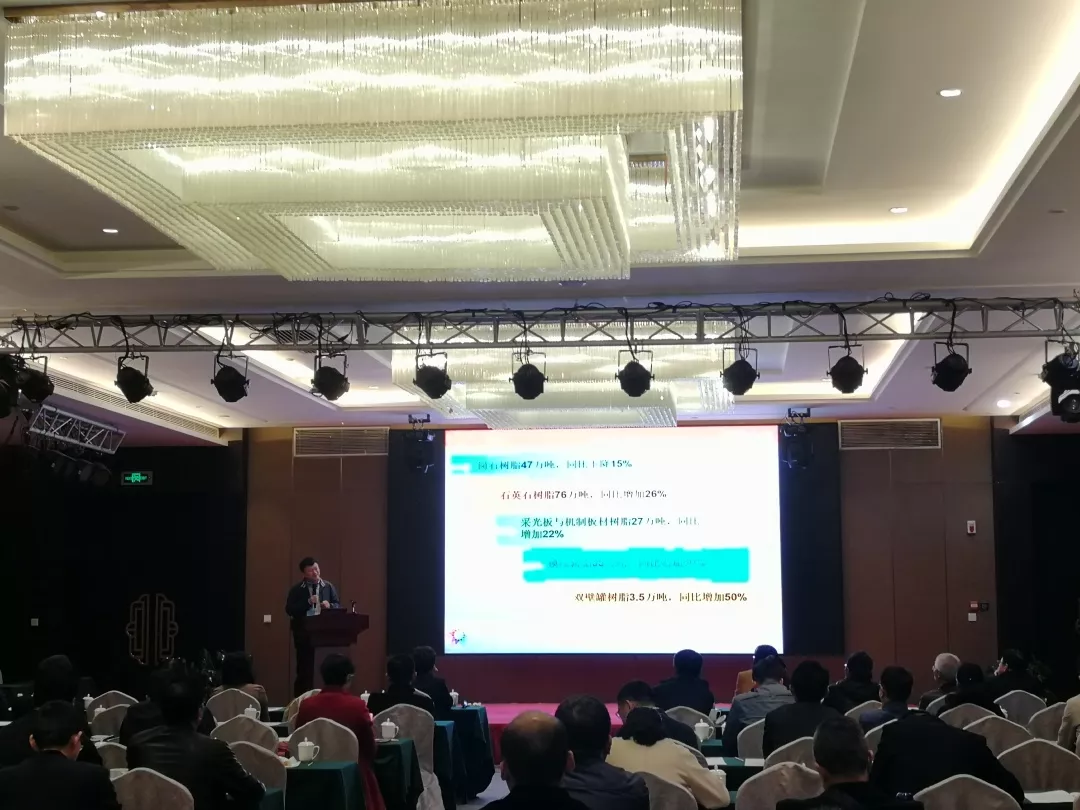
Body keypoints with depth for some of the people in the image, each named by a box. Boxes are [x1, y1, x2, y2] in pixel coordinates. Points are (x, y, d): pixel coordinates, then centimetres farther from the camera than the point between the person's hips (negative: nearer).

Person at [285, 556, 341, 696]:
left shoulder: (329, 587, 9)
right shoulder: (296, 590, 2)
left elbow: (339, 606, 9)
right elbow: (289, 610, -7)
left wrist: (329, 605, -12)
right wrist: (307, 602, -16)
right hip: (304, 635, -2)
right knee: (304, 670, 1)